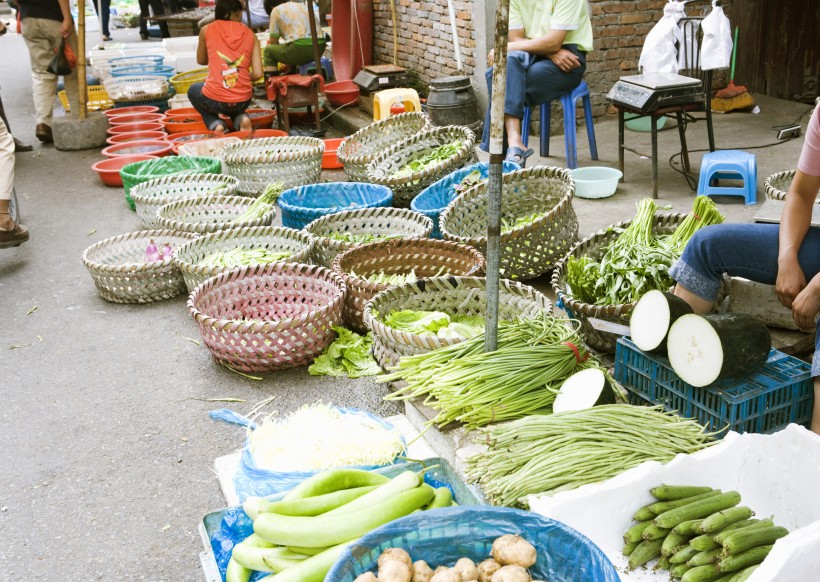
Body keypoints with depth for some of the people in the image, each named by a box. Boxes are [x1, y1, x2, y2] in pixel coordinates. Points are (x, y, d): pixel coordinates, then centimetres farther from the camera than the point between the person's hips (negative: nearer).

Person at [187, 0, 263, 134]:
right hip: (243, 101, 2)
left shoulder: (207, 30, 3)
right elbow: (257, 74, -1)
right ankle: (240, 118, 6)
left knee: (193, 90, 34)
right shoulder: (250, 34, 4)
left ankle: (215, 124, 9)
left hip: (214, 100, -2)